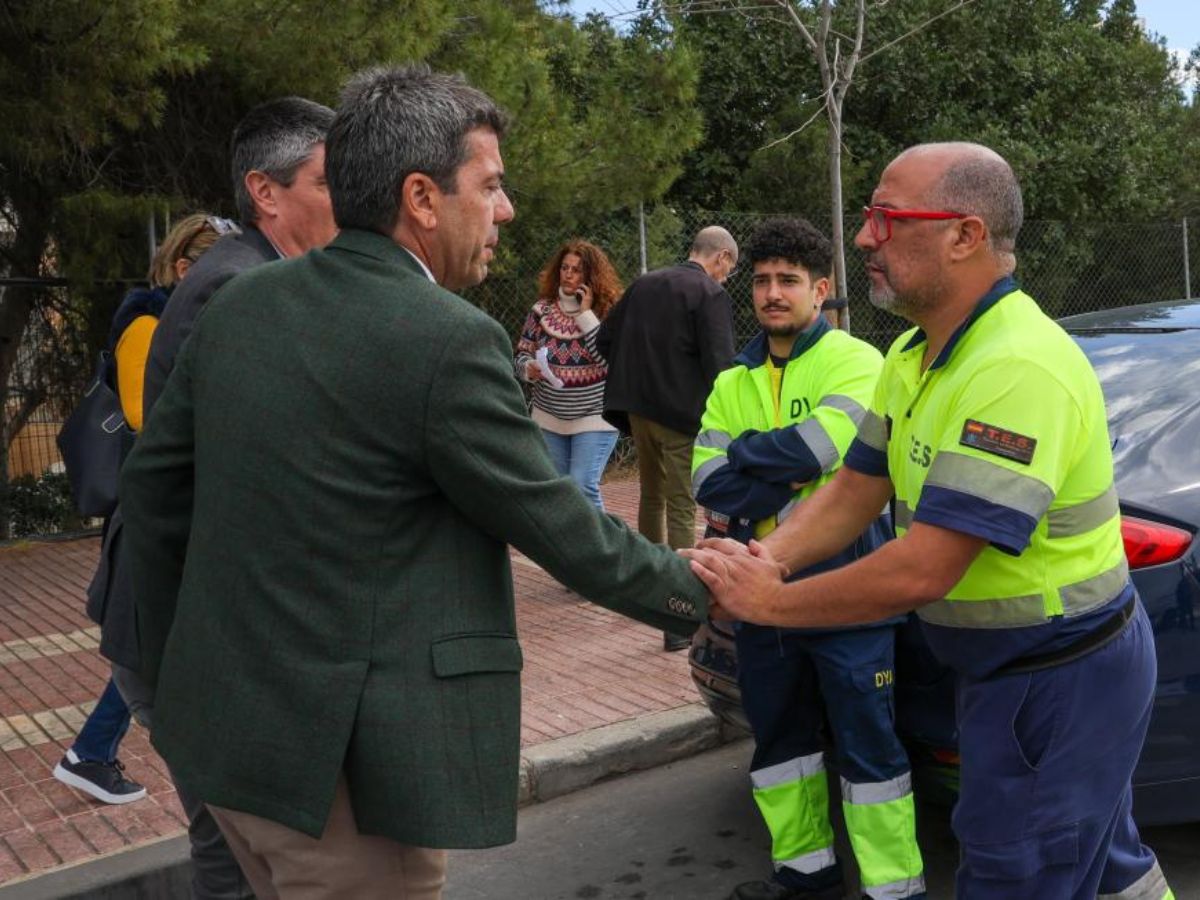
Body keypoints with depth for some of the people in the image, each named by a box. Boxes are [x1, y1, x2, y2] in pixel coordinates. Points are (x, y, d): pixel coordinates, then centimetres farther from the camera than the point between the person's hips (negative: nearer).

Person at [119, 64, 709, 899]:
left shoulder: (241, 302, 2)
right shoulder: (451, 342, -19)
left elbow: (152, 480, 8)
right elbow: (558, 526, -12)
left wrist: (179, 664, 19)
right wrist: (696, 587, 5)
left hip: (227, 718, 7)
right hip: (345, 753, -7)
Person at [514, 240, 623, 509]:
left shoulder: (607, 312, -7)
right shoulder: (541, 310, 1)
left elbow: (610, 360, -20)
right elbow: (521, 355, 8)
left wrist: (586, 314, -18)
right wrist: (529, 368, -15)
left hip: (594, 418, -4)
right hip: (549, 418, 4)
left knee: (583, 487, -12)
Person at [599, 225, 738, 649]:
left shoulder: (644, 284, 9)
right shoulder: (711, 295, -12)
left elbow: (604, 339, 12)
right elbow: (719, 366, -18)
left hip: (639, 408, 7)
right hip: (683, 414, -7)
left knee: (651, 496, 23)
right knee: (682, 510, -2)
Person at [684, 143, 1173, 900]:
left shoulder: (1019, 368, -29)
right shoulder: (916, 356, 3)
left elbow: (922, 571, -32)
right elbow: (853, 495, 6)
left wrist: (770, 603, -21)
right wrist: (766, 558, -13)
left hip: (1061, 683, -9)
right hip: (1006, 667, 9)